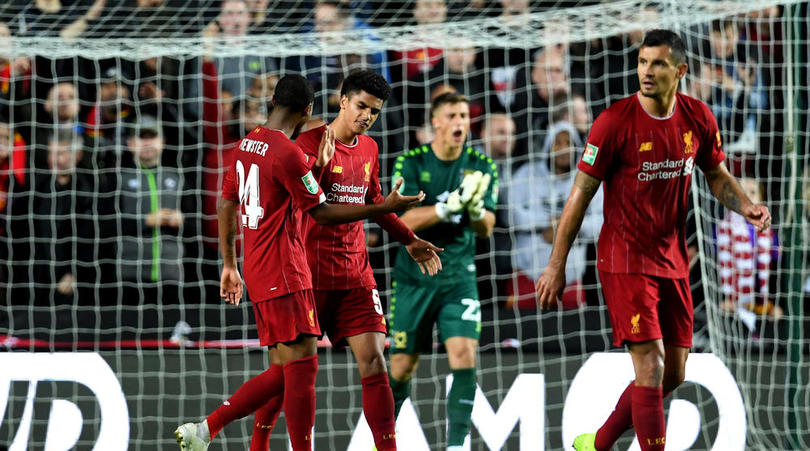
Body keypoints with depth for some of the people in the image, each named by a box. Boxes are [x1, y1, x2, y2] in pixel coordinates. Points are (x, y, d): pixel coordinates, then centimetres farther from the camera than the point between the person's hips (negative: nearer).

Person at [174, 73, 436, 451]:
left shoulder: (247, 144, 13)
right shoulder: (289, 153, -14)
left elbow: (227, 204, 19)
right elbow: (321, 212, -11)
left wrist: (229, 265, 26)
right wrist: (383, 208, -7)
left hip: (258, 274, 9)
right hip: (285, 277, -9)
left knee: (285, 370, 11)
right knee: (302, 364, -8)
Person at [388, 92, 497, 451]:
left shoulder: (481, 166, 1)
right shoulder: (411, 163, -5)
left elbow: (485, 229, -4)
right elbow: (406, 220, -16)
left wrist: (476, 208, -26)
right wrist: (451, 205, -29)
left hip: (458, 277, 1)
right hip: (414, 276, -1)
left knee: (464, 353, -17)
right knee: (403, 364, 4)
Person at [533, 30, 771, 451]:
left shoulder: (698, 117, 0)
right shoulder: (615, 122, -15)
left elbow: (716, 174, 16)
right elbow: (580, 193, -9)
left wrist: (745, 206, -5)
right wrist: (556, 265, -8)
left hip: (672, 260, 6)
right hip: (625, 259, -6)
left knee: (672, 376, 11)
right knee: (651, 368, -14)